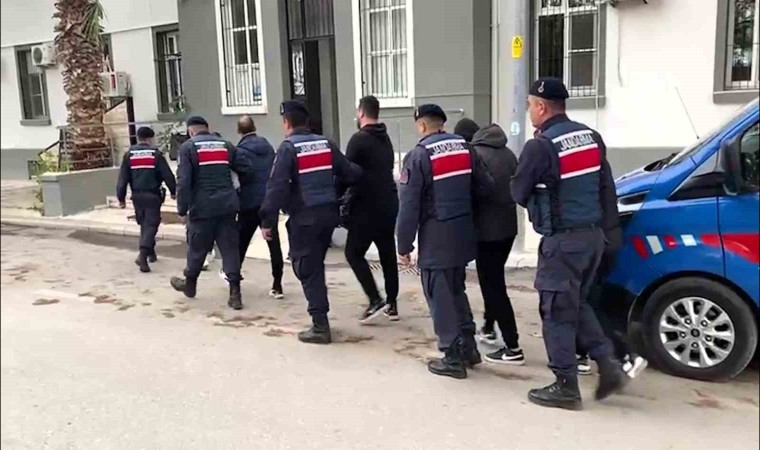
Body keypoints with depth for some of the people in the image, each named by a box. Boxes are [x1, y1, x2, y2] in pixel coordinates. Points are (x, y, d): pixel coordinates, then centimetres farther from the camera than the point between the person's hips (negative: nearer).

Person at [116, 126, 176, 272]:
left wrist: (121, 197, 7)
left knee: (144, 223, 19)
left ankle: (150, 252, 28)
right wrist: (173, 191, 9)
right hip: (152, 195, -4)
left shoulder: (129, 154, 3)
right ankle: (143, 254, -20)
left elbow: (123, 178, 1)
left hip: (137, 195, 4)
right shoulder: (156, 154, -5)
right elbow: (167, 175, -5)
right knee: (151, 224, -3)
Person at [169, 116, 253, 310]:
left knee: (197, 247, 13)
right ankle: (235, 293, -2)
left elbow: (183, 180, -10)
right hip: (227, 205, 3)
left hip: (202, 207, -3)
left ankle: (190, 284, 33)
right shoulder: (225, 145, 12)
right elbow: (246, 169, 8)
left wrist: (182, 208, -7)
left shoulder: (187, 147, -2)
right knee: (230, 248, 3)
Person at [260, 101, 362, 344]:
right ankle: (320, 320, 26)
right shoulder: (326, 143, 7)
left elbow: (276, 187, -16)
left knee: (307, 269, 1)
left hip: (304, 218, -6)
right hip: (328, 213, 6)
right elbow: (350, 172, 4)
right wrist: (358, 171, 27)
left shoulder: (288, 148, -9)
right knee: (316, 265, 19)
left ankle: (320, 326, 0)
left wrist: (268, 220, -13)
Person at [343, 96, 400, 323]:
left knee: (354, 252, 2)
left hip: (367, 205, -8)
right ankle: (391, 304, 15)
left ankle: (376, 301, -5)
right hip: (389, 203, 8)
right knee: (388, 254, 11)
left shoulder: (359, 139, -11)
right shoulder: (386, 139, 15)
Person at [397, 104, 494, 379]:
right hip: (463, 233, 6)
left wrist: (404, 245, -6)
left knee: (440, 297, 4)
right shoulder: (465, 148, 6)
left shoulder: (418, 156, -11)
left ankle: (453, 358, 10)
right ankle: (468, 347, 26)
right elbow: (486, 188, 6)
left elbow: (409, 206, -13)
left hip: (435, 238, -6)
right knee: (456, 290, 21)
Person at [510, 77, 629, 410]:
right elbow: (607, 186, 14)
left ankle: (566, 387, 11)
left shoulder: (540, 146, -16)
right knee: (577, 303, 21)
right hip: (592, 234, 8)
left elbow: (518, 194, -6)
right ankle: (608, 365, 16)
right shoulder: (591, 137, 8)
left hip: (562, 240, -8)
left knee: (557, 311, 3)